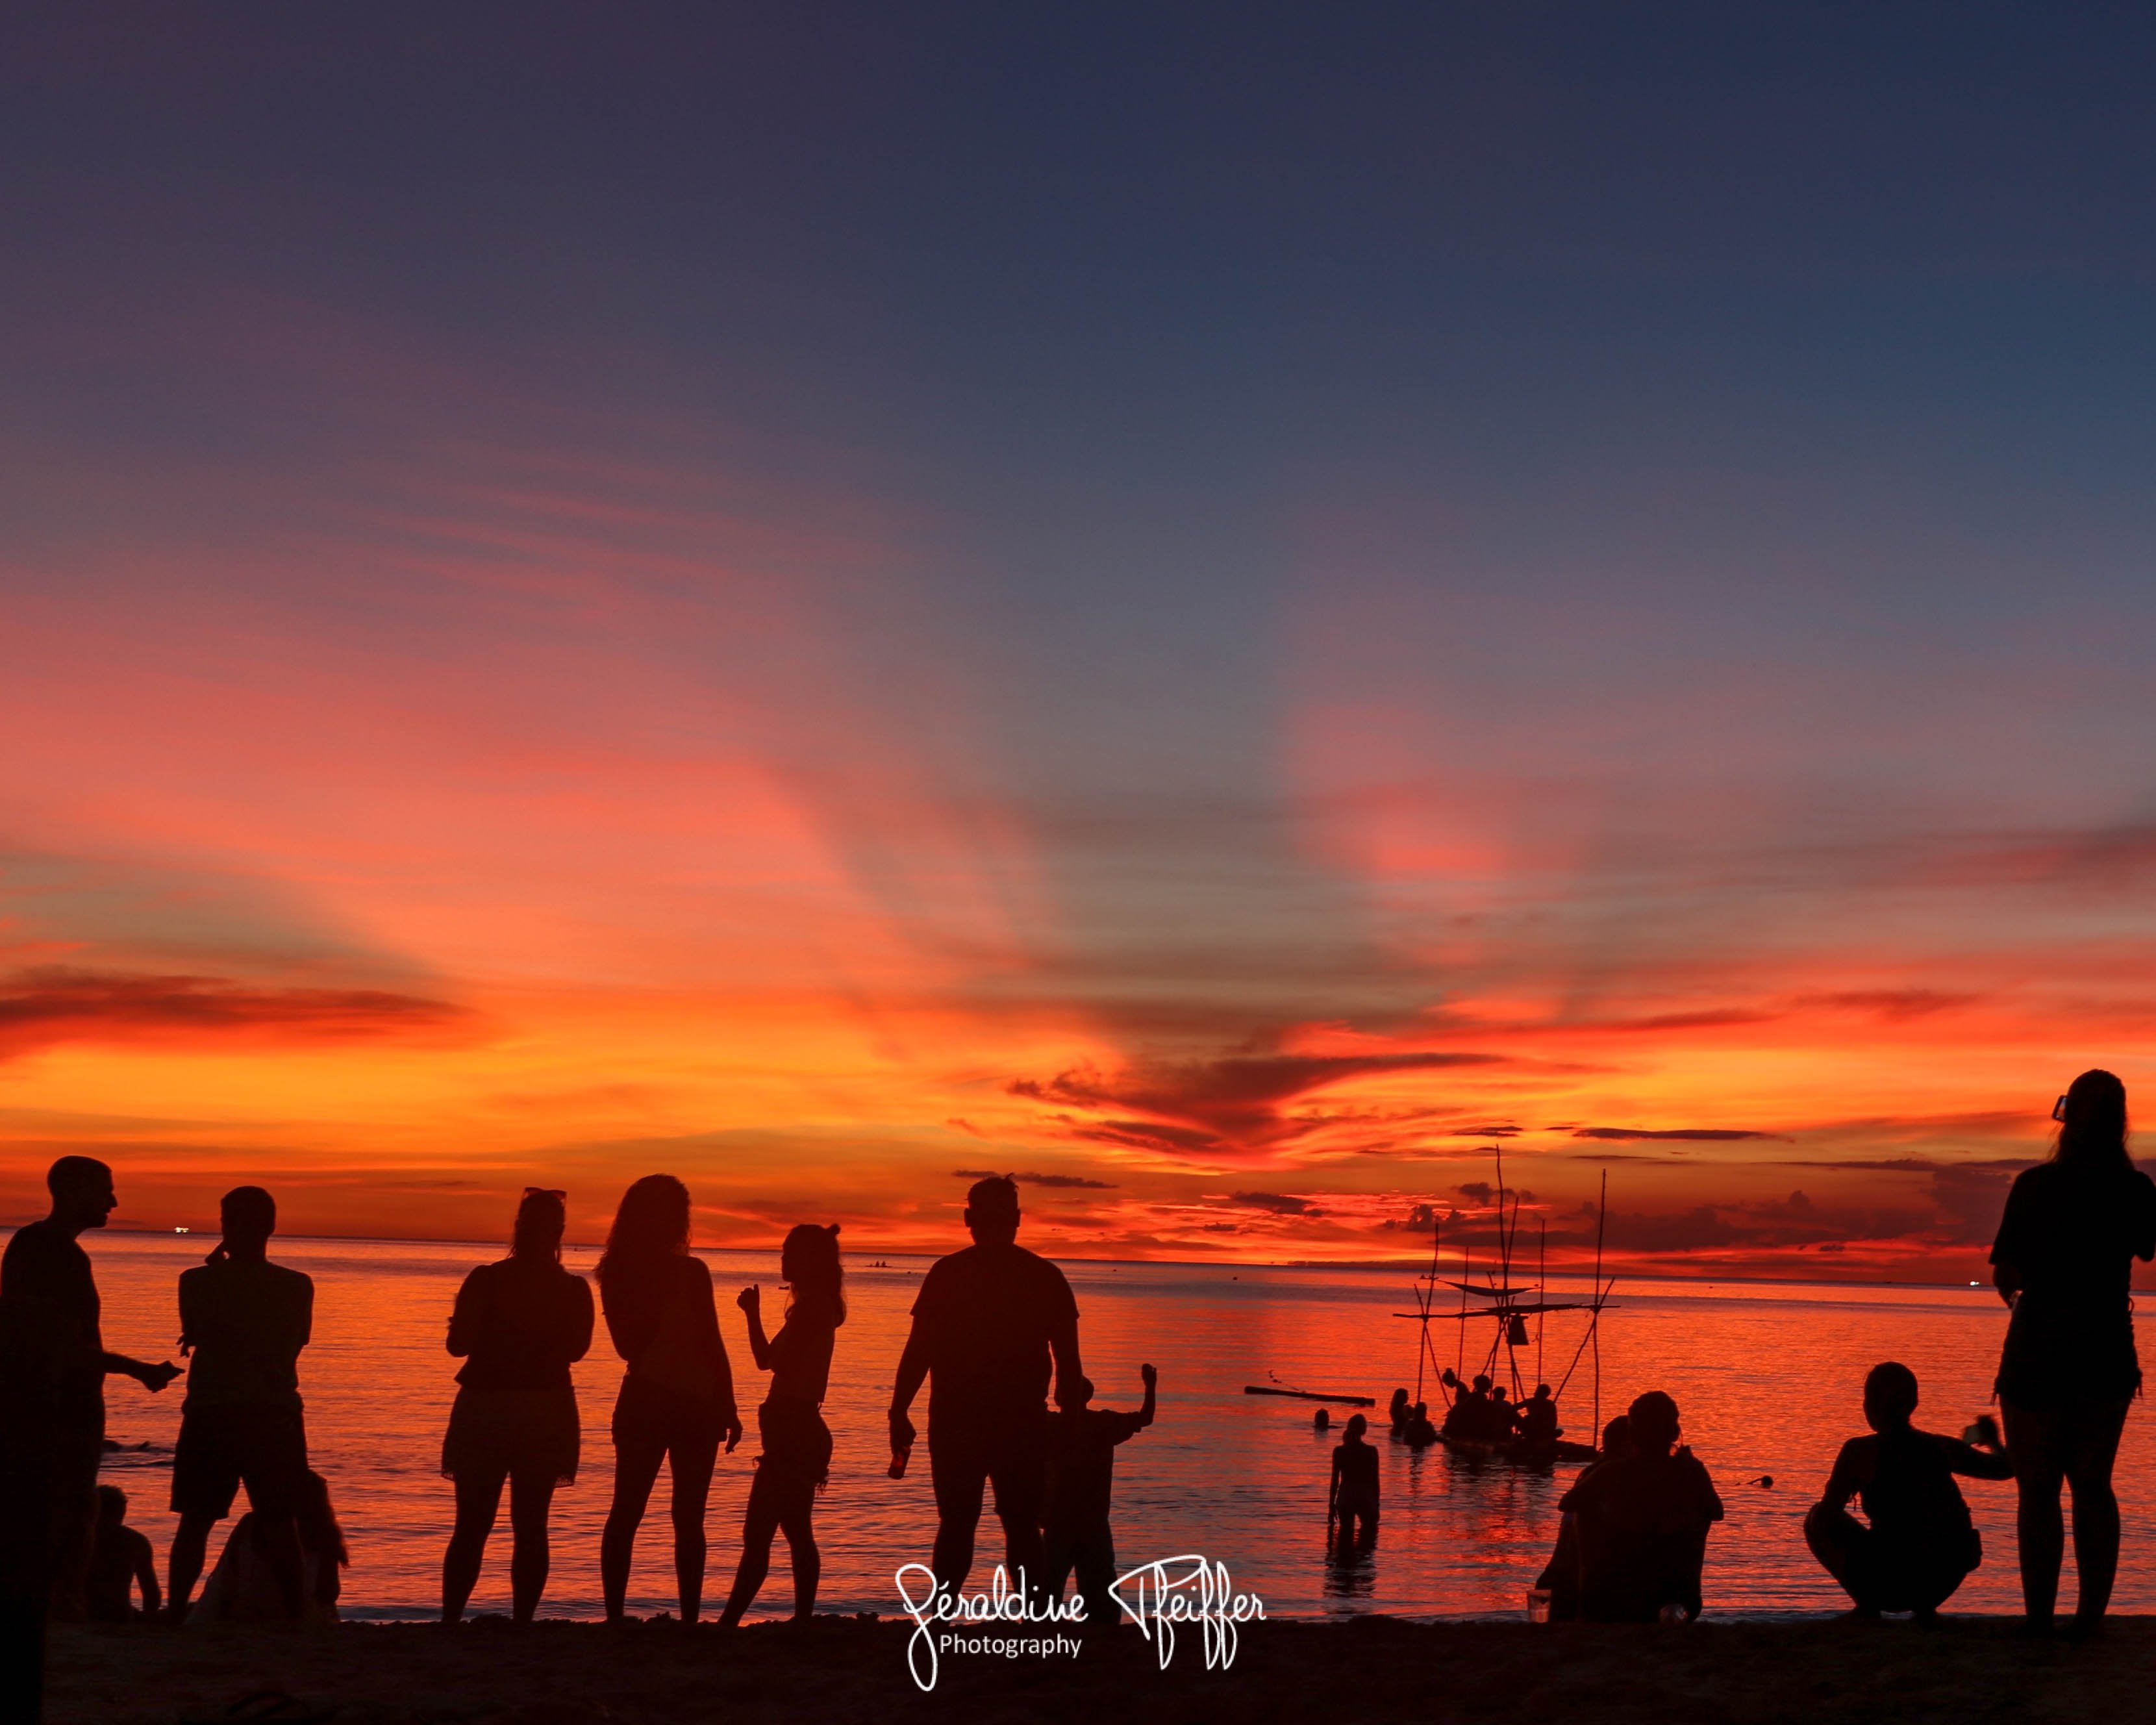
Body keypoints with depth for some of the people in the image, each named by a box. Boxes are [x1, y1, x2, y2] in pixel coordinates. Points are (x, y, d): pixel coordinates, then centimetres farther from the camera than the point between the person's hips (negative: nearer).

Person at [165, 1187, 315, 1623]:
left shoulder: (198, 1281, -8)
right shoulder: (298, 1286, -3)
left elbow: (194, 1333, 9)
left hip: (211, 1415, -1)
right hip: (277, 1415, 1)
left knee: (195, 1521, 10)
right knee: (278, 1522, 7)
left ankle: (176, 1612, 8)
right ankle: (293, 1616, 5)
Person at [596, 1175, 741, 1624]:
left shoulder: (616, 1272, 4)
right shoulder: (689, 1271, -11)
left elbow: (627, 1346, 12)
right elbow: (712, 1346, -10)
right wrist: (729, 1409, -5)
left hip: (640, 1400, 4)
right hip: (692, 1405, -4)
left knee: (626, 1513, 4)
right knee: (688, 1519, 1)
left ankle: (615, 1617, 0)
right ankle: (689, 1620, 0)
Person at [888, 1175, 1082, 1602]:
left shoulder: (948, 1273, -4)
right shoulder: (1046, 1277, 3)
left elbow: (918, 1350, -5)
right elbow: (1069, 1363, 5)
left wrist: (899, 1412, 2)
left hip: (956, 1422, -1)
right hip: (1023, 1423, 1)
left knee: (956, 1525, 7)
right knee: (1022, 1527, 7)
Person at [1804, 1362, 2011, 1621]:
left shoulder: (1859, 1452, -9)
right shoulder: (1944, 1448, 4)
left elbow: (1822, 1523, -8)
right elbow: (2006, 1468, 21)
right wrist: (1993, 1443, 45)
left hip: (1887, 1583, -4)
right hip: (1942, 1583, 4)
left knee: (1815, 1516, 20)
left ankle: (1867, 1602, 6)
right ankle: (1925, 1603, 16)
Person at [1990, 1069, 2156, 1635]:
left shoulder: (2037, 1185, -14)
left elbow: (2005, 1276, -12)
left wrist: (2013, 1289, 10)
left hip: (2039, 1355, -4)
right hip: (2108, 1357, 4)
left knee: (2038, 1491, 3)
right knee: (2092, 1486, 14)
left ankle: (2040, 1620, 3)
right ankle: (2091, 1615, 12)